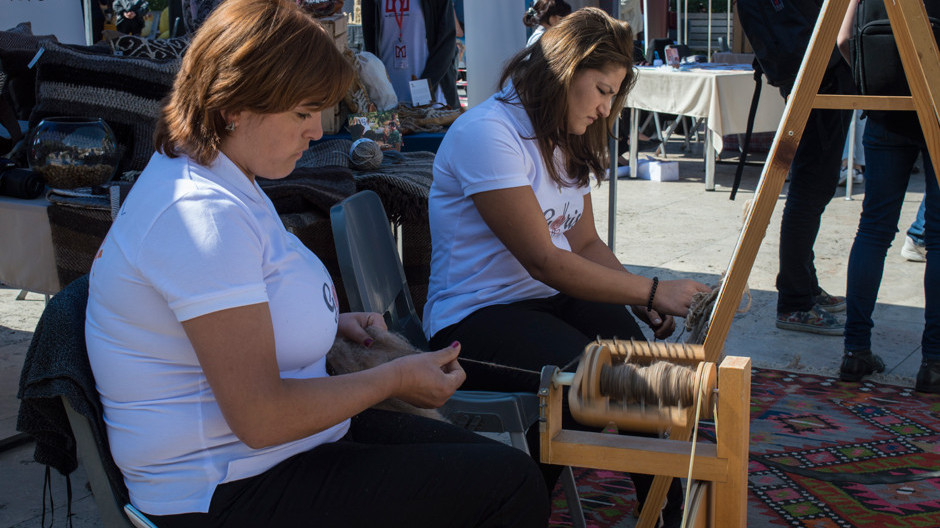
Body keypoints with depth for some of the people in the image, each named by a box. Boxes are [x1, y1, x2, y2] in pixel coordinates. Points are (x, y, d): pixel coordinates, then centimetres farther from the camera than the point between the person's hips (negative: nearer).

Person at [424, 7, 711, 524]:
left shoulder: (566, 141, 14)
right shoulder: (487, 132, -16)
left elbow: (585, 244, 14)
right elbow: (543, 260, -20)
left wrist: (643, 300, -5)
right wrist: (653, 290, -20)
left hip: (551, 301, 8)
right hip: (475, 317, -7)